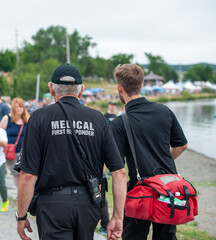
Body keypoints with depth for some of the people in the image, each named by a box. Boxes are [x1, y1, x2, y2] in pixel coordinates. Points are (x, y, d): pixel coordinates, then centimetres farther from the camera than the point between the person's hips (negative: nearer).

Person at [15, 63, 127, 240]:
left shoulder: (39, 118, -5)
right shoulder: (98, 119, 3)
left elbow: (28, 175, -10)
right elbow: (119, 172, -1)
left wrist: (21, 216, 1)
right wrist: (118, 217, 4)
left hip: (53, 205, -3)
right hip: (89, 203, 4)